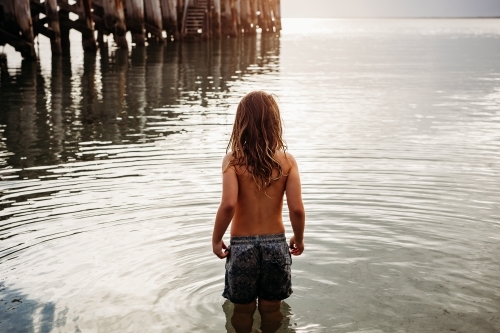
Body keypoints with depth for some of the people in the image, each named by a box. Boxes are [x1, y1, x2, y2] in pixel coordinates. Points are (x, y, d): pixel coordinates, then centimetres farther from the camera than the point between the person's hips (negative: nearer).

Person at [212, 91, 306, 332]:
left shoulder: (233, 159, -12)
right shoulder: (287, 160, -7)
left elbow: (228, 205, -23)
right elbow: (297, 209, -12)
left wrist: (216, 239, -8)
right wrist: (299, 239, 6)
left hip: (242, 245, -1)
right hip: (276, 244, 2)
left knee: (243, 310, 18)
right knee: (271, 309, 20)